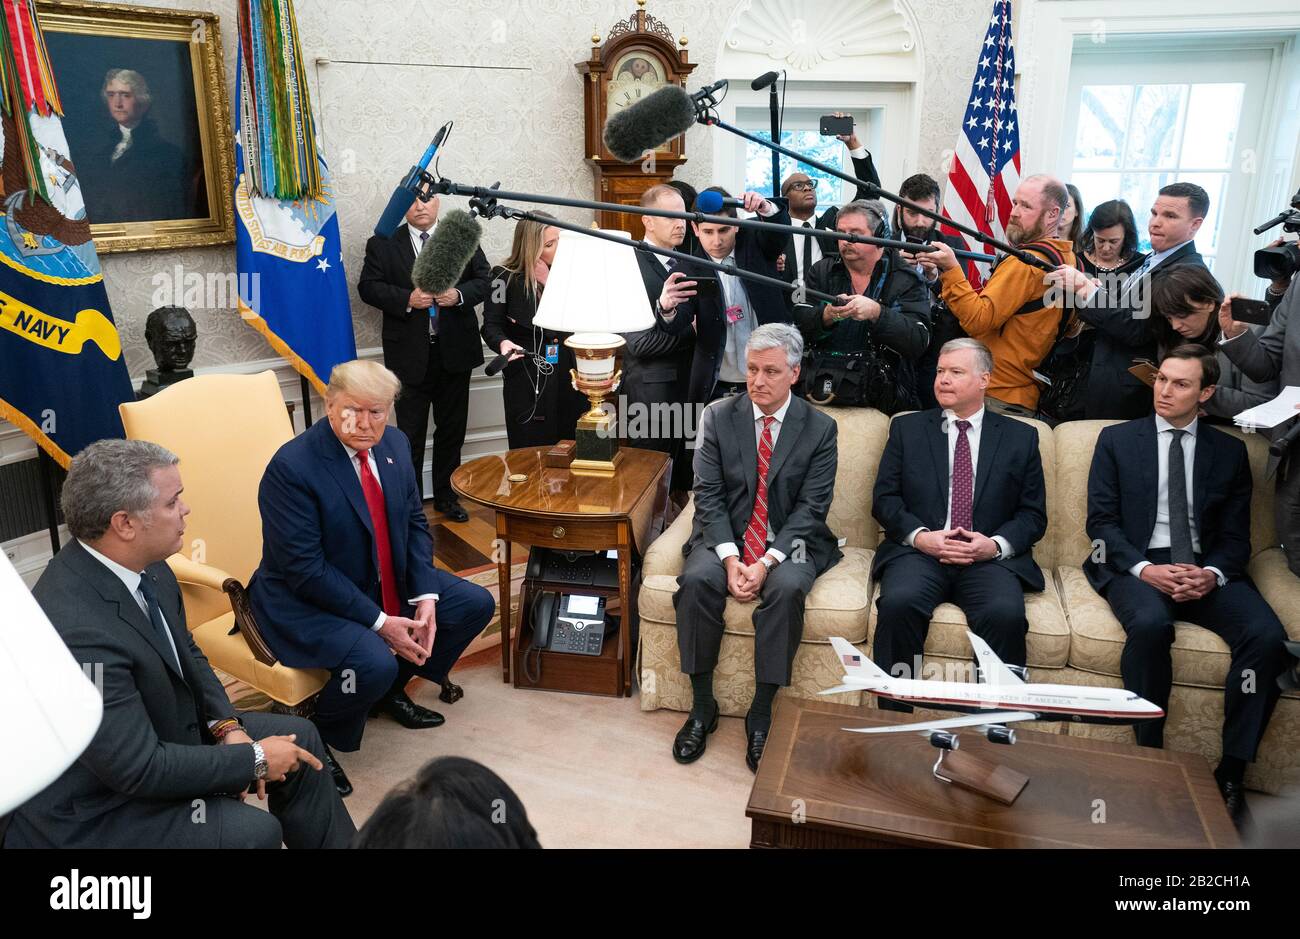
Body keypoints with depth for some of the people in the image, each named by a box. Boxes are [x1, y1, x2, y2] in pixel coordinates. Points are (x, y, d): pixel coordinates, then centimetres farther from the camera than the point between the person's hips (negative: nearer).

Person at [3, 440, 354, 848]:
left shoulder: (145, 564, -10)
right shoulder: (77, 630, -34)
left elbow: (186, 655, 7)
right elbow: (140, 768, -28)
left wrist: (226, 725, -7)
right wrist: (253, 759, -19)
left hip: (161, 733, 8)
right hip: (94, 812, -8)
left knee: (299, 737, 8)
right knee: (255, 830, -22)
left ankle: (339, 843, 26)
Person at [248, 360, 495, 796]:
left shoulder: (394, 444, -2)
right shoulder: (291, 467, -23)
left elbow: (415, 522, 5)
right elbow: (305, 569, -24)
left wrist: (425, 596, -10)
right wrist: (378, 622, -24)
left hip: (385, 582, 8)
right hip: (307, 601, -8)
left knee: (475, 604, 3)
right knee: (374, 662, -32)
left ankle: (393, 690, 21)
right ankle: (315, 739, 1)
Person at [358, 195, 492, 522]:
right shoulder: (382, 244, 0)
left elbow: (484, 280, 6)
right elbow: (368, 286, -2)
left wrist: (459, 295, -14)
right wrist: (407, 299, -17)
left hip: (455, 351, 2)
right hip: (410, 355, -2)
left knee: (452, 429, 12)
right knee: (410, 434, 4)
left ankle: (446, 496, 28)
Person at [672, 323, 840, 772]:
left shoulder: (820, 428, -2)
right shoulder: (719, 416, 1)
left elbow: (811, 507, -8)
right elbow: (708, 495, -4)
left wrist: (767, 562, -21)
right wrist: (729, 558, -18)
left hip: (788, 542, -1)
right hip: (725, 536, 1)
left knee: (788, 588, -33)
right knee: (697, 579, -29)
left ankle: (761, 712, -17)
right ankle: (702, 705, -12)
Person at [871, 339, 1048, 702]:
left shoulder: (1021, 437, 16)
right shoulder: (907, 428, 16)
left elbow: (1033, 514, 11)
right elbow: (884, 498, 8)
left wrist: (996, 544, -9)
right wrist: (920, 536, -9)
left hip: (990, 559, 0)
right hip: (918, 551, 0)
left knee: (1006, 614, -31)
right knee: (898, 603, -31)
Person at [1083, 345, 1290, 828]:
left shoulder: (1229, 451, 14)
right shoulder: (1117, 440, 9)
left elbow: (1235, 535, 9)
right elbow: (1101, 520, 1)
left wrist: (1212, 574, -13)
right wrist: (1145, 569, -15)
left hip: (1207, 570, 2)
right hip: (1138, 565, -2)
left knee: (1267, 635, -27)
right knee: (1150, 625, -35)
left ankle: (1230, 774, -15)